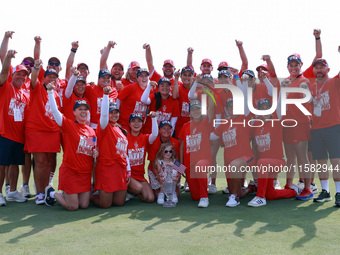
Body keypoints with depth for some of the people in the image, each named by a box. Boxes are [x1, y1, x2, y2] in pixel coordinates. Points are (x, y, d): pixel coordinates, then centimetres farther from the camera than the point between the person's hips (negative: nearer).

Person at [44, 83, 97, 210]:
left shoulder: (91, 131, 10)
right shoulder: (68, 125, -6)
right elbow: (54, 110, -18)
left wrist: (95, 154, -1)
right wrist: (50, 91, -26)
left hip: (86, 173, 5)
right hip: (70, 171, -5)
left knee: (84, 205, 4)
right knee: (72, 207, -2)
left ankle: (68, 195, 33)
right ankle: (51, 192, 23)